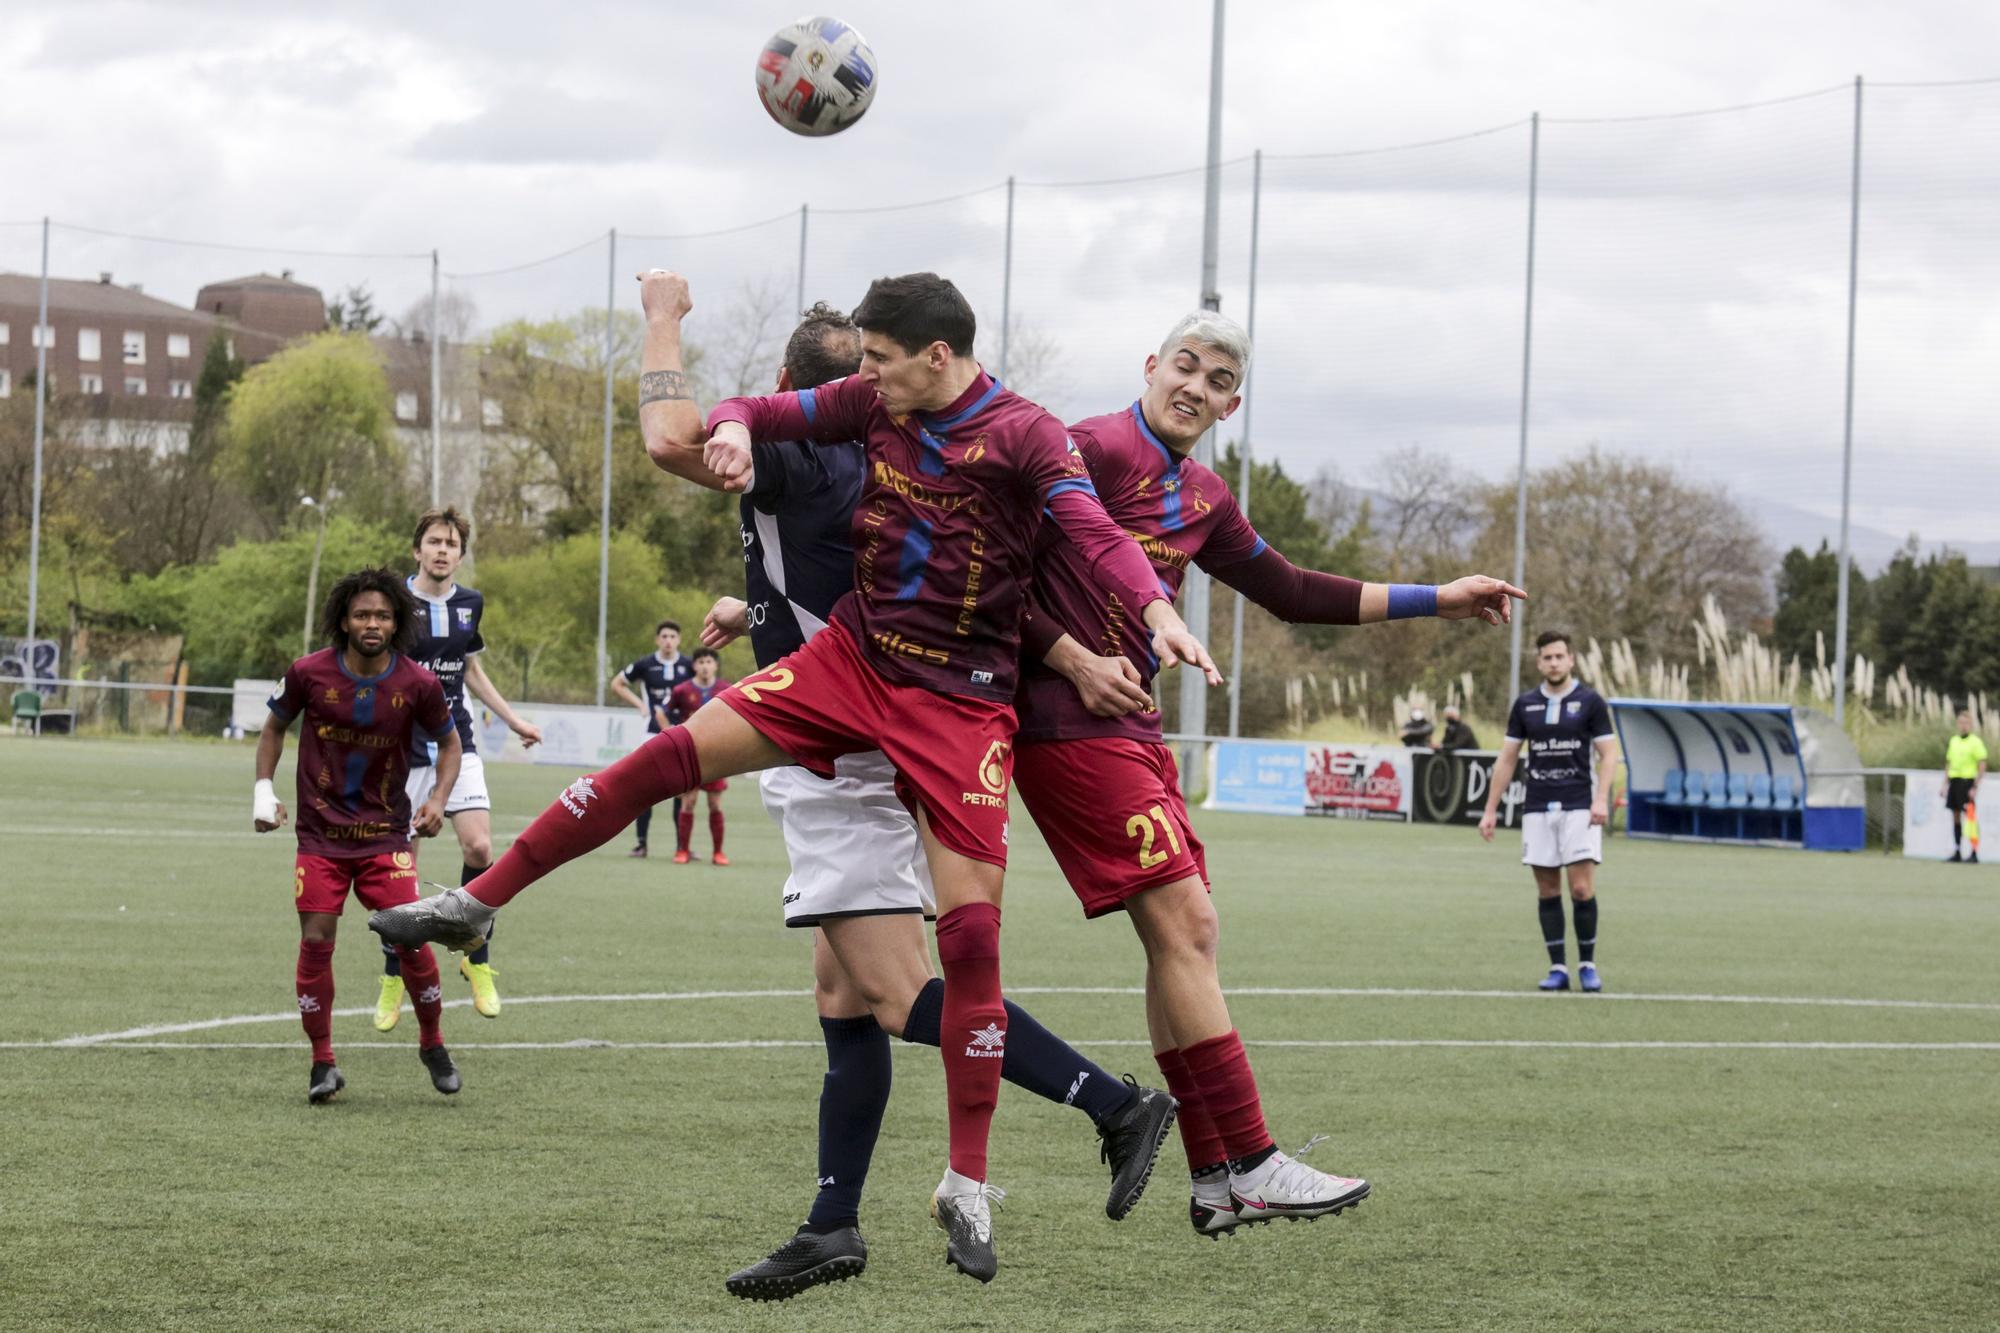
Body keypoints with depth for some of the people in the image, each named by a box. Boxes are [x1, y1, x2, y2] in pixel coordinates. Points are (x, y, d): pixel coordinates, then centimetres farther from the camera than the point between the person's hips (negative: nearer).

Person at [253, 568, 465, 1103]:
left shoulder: (417, 685, -9)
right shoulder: (309, 673, -9)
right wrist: (264, 789, 1)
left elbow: (449, 743, 8)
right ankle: (323, 1062, 5)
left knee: (411, 938, -7)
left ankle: (432, 1043, 17)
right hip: (321, 833, 0)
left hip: (386, 833, 0)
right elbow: (275, 727, 10)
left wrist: (438, 798, -7)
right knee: (316, 940, -7)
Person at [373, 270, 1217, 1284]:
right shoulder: (879, 404, 3)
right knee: (676, 752, -11)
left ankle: (967, 1187, 1)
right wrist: (734, 429, -12)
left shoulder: (1025, 435, -12)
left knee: (971, 930, -8)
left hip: (961, 698, -4)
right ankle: (477, 903, 0)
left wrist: (1156, 610, -45)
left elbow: (1093, 528, -26)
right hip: (855, 655, 4)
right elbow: (762, 413, 13)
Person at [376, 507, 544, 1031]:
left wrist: (514, 720, 20)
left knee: (479, 846, -15)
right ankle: (393, 979, 16)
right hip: (403, 751, -3)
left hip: (457, 746, 3)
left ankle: (477, 960, 3)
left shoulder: (470, 604, 5)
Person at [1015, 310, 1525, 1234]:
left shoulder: (1201, 499, 16)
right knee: (1183, 924, -13)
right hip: (1072, 729, -9)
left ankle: (1213, 1180, 9)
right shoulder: (1094, 450, -10)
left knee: (1183, 935, 7)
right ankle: (1249, 1164, -12)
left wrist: (1435, 600, 24)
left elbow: (1289, 592, 25)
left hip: (1131, 728, 9)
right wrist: (1076, 663, -22)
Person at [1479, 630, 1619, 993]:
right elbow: (1507, 759, 12)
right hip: (1537, 809, 3)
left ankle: (1587, 964, 5)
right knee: (1547, 890, 2)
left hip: (1578, 808, -3)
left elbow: (1608, 754, -2)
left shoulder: (1590, 701, 0)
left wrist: (1601, 799, -16)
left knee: (1582, 888, -9)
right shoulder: (1525, 705, 8)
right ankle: (1557, 968, 8)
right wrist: (1490, 809, 8)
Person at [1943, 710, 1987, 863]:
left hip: (1967, 781, -7)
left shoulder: (1976, 742, -6)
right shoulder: (1953, 741, 14)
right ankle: (1957, 852, 14)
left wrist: (1975, 787, -16)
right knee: (1956, 816, 8)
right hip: (1954, 780, 7)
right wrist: (1946, 784, 15)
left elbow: (1982, 766, -9)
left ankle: (1974, 853, -10)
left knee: (1970, 816, -10)